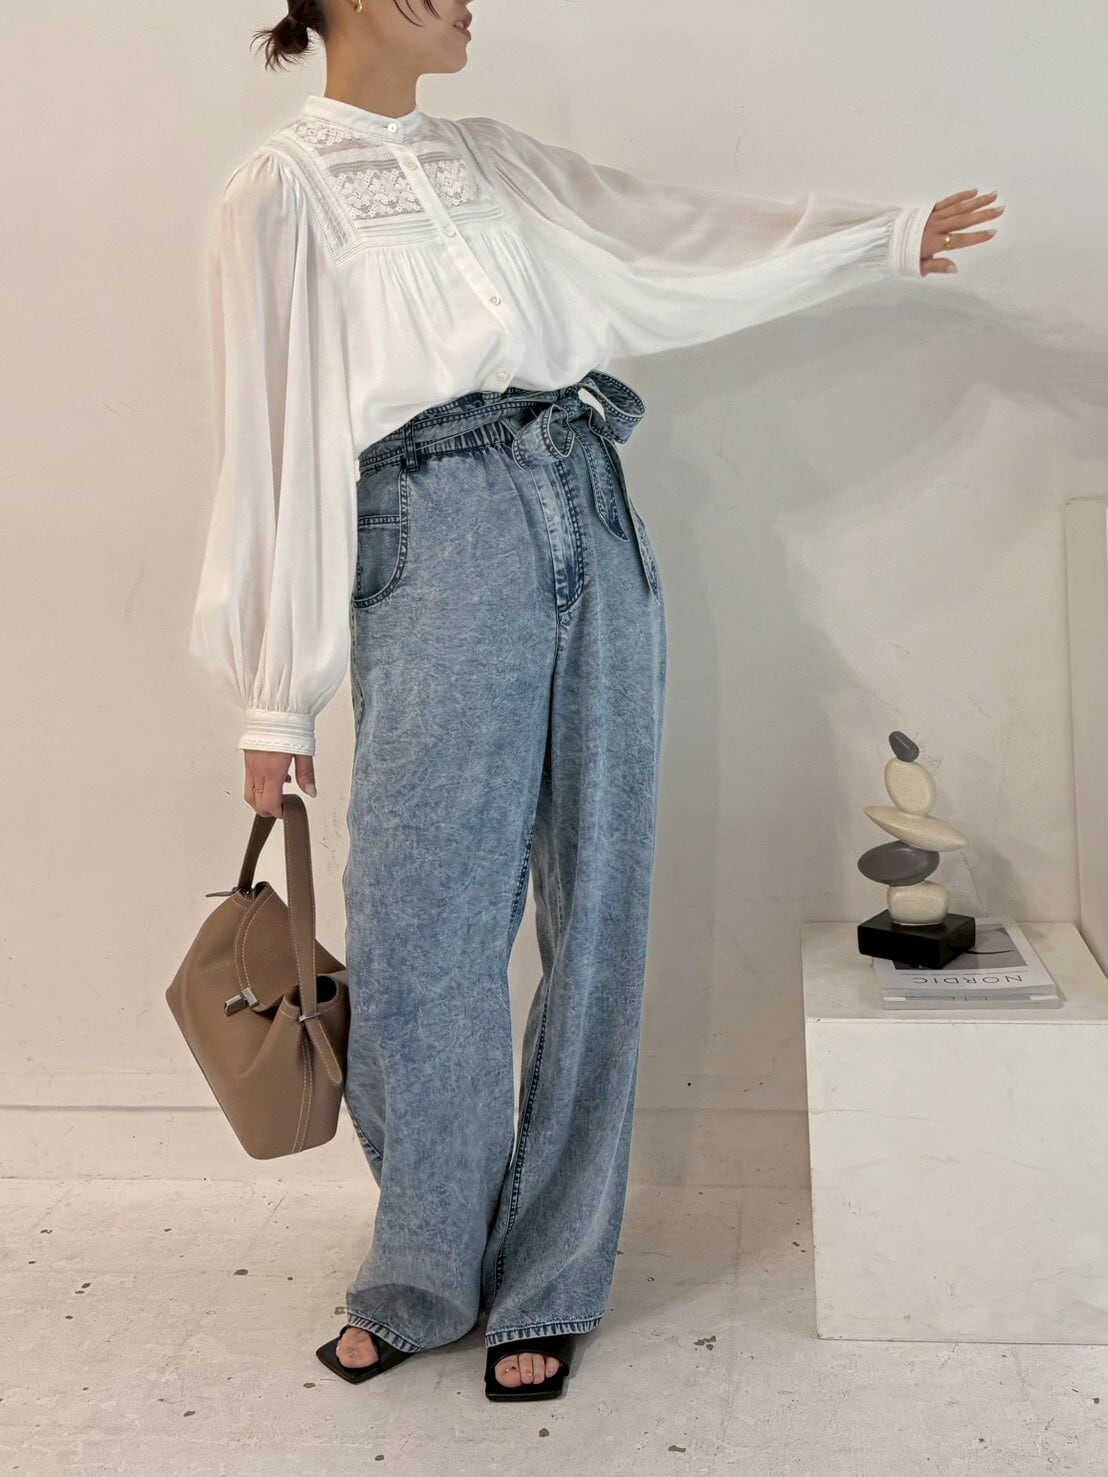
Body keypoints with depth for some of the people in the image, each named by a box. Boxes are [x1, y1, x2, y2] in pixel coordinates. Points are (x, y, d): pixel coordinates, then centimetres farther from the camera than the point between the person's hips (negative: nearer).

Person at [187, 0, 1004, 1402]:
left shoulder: (492, 157, 22)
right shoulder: (284, 183, 5)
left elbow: (680, 236, 26)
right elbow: (271, 436, 1)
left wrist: (890, 232, 28)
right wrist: (274, 699, -2)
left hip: (593, 526, 6)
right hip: (434, 542, -5)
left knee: (595, 919, 4)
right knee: (425, 935, -4)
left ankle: (548, 1286, 17)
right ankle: (421, 1281, 19)